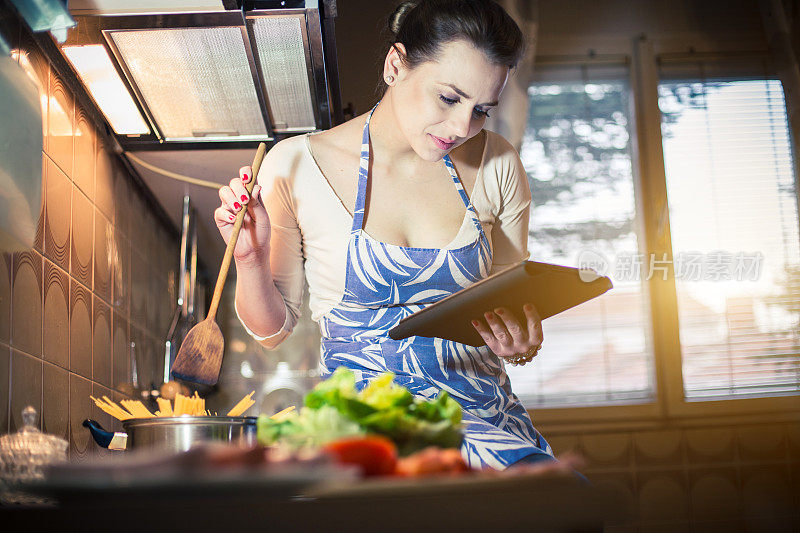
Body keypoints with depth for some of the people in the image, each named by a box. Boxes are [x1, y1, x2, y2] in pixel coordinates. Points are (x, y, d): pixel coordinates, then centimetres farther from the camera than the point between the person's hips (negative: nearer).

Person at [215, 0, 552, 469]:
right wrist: (252, 259, -15)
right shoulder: (295, 166, -5)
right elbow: (273, 330, 5)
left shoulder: (497, 166, 3)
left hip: (481, 413, 3)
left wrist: (521, 341, -8)